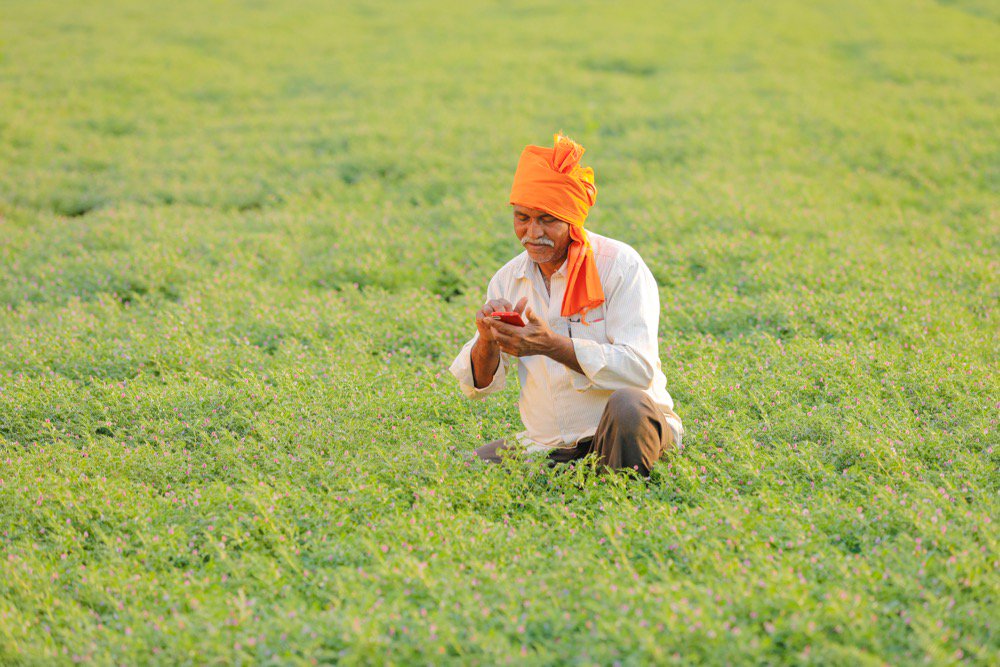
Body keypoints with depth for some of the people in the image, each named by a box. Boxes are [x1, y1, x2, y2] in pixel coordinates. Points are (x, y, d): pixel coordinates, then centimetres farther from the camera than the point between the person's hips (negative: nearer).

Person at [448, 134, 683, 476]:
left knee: (627, 405, -35)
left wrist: (551, 345, -28)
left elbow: (639, 368, -19)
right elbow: (476, 387, 8)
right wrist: (487, 339, -15)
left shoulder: (620, 265, -8)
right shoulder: (508, 279, 8)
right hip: (547, 446, 4)